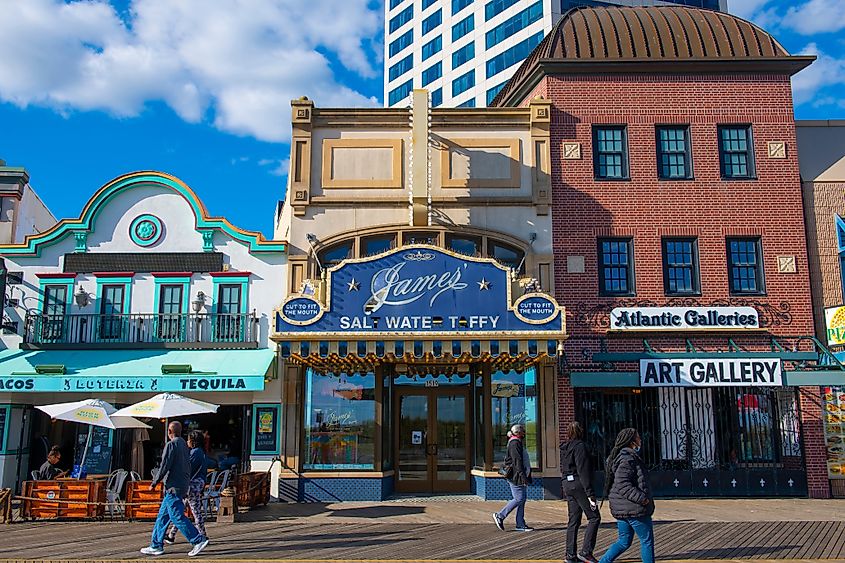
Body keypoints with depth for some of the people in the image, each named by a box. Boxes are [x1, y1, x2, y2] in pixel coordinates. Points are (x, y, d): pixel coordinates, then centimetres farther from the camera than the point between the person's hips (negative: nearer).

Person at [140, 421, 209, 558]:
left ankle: (199, 540, -12)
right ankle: (156, 545, 18)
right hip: (183, 485, 9)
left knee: (177, 516, -9)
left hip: (173, 486, -9)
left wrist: (154, 483, -6)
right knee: (163, 516, 14)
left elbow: (165, 466, -16)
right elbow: (188, 466, 17)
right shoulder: (184, 445, 15)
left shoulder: (171, 445, -11)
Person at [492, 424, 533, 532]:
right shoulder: (515, 443, -14)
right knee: (519, 499, -8)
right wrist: (523, 476, -24)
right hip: (516, 476, -10)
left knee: (522, 499, 9)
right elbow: (517, 462, -21)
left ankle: (520, 524, 12)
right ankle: (500, 516, 1)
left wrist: (525, 476, 23)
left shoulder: (518, 442, 19)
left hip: (519, 476, 10)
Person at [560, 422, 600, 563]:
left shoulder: (564, 448, 15)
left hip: (567, 484, 9)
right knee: (594, 517, -3)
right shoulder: (580, 446, -11)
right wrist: (590, 494, -18)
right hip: (579, 484, -9)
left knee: (574, 521, 11)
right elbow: (583, 471, -17)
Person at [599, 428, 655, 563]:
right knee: (647, 541, 4)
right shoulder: (628, 459, -18)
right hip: (634, 508, -10)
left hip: (620, 509, 10)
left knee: (624, 542, 15)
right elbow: (622, 484, -26)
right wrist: (641, 498, -23)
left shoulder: (618, 456, 15)